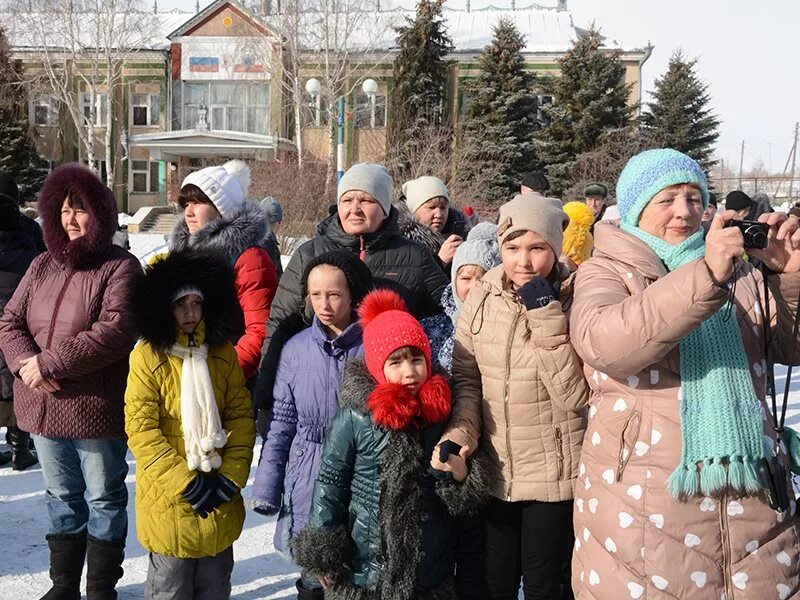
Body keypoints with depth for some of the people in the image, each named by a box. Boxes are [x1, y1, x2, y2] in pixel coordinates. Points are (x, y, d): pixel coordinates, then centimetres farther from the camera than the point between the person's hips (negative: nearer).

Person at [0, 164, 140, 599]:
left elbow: (114, 331, -23)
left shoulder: (120, 267, -11)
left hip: (96, 408, -6)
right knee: (62, 497, 20)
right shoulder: (43, 266, 9)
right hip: (43, 406, 6)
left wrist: (49, 364, -23)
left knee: (103, 499, 10)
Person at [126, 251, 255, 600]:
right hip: (168, 499, -4)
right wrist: (185, 482, -16)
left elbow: (242, 415, 3)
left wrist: (231, 476, -8)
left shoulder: (223, 352, 2)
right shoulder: (148, 356, -11)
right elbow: (140, 429, -13)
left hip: (219, 500, 4)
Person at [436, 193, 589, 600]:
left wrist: (546, 316, -25)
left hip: (555, 475, -2)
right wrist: (461, 431, -12)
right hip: (494, 472, 3)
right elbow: (465, 376, 4)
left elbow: (575, 395, -20)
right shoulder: (481, 297, -3)